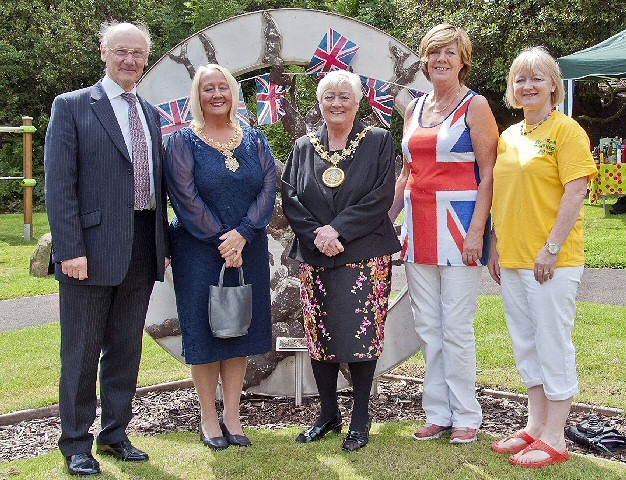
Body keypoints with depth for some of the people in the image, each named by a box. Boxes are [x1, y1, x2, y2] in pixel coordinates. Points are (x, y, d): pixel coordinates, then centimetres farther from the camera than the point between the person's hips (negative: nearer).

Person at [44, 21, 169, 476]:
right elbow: (59, 183, -9)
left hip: (142, 251, 5)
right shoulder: (72, 106, -3)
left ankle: (115, 434, 27)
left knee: (126, 349, 13)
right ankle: (76, 443, 18)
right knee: (81, 352, 5)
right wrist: (70, 249, -16)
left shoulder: (150, 113, 14)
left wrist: (163, 242, 10)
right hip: (92, 250, -5)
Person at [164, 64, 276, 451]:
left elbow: (269, 188, -2)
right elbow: (186, 197, -11)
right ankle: (209, 417, 14)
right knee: (204, 328, 2)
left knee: (241, 328, 6)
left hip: (248, 249, 3)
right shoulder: (183, 141, -3)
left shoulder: (255, 140, 7)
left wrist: (241, 235, -15)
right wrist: (221, 241, -14)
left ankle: (232, 415, 16)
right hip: (198, 251, -3)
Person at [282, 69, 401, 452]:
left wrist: (338, 229, -14)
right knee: (319, 334, 5)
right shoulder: (304, 147, 12)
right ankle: (328, 413, 20)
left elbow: (381, 196, -7)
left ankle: (360, 418, 11)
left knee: (361, 333, -4)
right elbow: (290, 198, 4)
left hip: (364, 256, -3)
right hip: (315, 258, 3)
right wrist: (317, 235, -11)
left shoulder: (378, 141, 3)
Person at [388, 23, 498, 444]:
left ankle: (466, 416, 11)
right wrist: (385, 219, 12)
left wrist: (477, 230, -17)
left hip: (458, 224, -6)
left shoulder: (475, 106, -2)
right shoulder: (415, 108, 14)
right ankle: (438, 413, 19)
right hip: (418, 227, 6)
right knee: (427, 327, 9)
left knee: (456, 327, -3)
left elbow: (489, 173, -8)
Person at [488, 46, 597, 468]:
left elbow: (575, 193, -14)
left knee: (553, 343, -1)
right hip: (512, 259, 7)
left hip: (551, 261, -7)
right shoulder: (508, 136, 14)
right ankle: (535, 425, 27)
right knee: (526, 343, 14)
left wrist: (552, 249, -18)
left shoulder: (566, 130, -7)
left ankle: (554, 438, 9)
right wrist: (497, 246, 14)